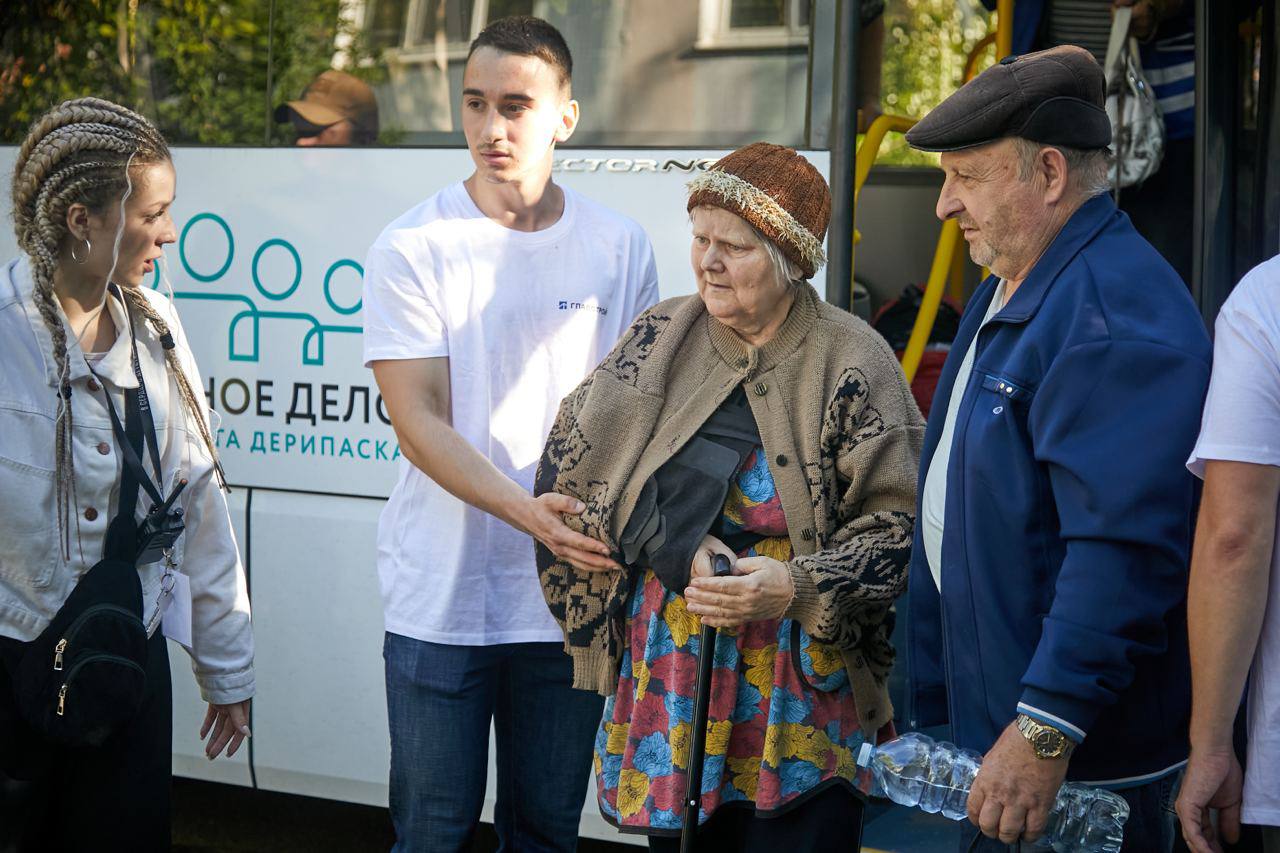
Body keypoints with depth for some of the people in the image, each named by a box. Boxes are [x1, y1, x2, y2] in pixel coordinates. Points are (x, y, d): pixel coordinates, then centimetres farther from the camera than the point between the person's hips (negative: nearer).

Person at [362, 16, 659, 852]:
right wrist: (530, 512, -26)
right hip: (442, 595, -2)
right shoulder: (413, 249, -5)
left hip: (571, 597, 2)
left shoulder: (621, 247, 3)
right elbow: (420, 424, -12)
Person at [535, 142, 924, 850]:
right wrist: (679, 547, -9)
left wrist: (799, 587, -22)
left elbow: (898, 524, -7)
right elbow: (568, 467, 3)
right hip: (665, 678, 4)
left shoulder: (851, 364, -8)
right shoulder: (660, 338, 4)